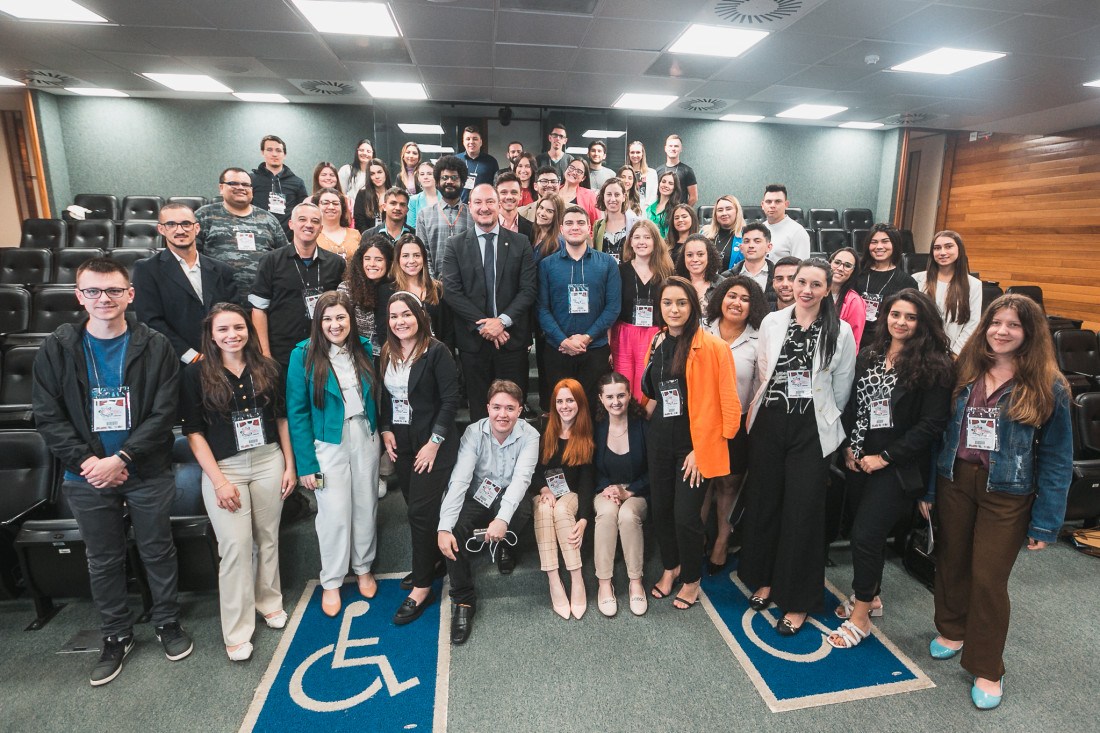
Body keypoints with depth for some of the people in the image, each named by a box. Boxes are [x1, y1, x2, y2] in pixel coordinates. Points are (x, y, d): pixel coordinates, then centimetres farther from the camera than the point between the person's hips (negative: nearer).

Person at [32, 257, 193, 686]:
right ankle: (116, 637, 34)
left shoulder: (155, 347, -7)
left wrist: (121, 459, -16)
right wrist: (85, 461, -13)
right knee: (103, 561, 15)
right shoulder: (56, 349, -2)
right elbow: (48, 416, -2)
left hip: (147, 473, -2)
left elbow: (164, 413, -10)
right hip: (87, 477, 2)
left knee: (158, 551, 12)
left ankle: (167, 623, 33)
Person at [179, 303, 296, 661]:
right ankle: (237, 632, 13)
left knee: (268, 538, 12)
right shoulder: (196, 374, -4)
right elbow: (193, 432, -5)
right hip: (223, 468, -2)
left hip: (269, 462, 3)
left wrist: (289, 465, 5)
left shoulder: (267, 369, 3)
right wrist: (219, 481, -10)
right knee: (235, 546, -1)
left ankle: (269, 601, 34)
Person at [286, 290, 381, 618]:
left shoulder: (365, 349, 2)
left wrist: (381, 433, 2)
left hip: (365, 439, 3)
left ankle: (363, 568, 34)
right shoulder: (304, 355, -9)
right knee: (334, 512, 3)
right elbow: (296, 411, -9)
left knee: (366, 506, 11)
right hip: (328, 444, -3)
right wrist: (306, 463, -11)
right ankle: (331, 581, 24)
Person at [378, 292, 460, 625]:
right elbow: (384, 398, 14)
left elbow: (450, 399, -15)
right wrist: (385, 430, 0)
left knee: (421, 511, -5)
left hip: (432, 444, -6)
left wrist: (434, 442, -17)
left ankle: (422, 588, 7)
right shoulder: (386, 354, 6)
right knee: (415, 507, 13)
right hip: (400, 444, 6)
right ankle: (430, 563, 32)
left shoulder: (436, 351, -12)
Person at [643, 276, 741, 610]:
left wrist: (701, 448, -14)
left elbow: (726, 402, -13)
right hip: (660, 441, 6)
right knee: (661, 509, 14)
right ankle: (670, 568, 40)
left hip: (694, 444, -5)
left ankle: (691, 579, 26)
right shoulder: (658, 343, 7)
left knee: (686, 517, -1)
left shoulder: (712, 347, -12)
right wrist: (651, 405, 4)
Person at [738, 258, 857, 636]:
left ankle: (797, 601, 18)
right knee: (762, 502, 11)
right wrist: (758, 415, 10)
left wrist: (822, 419, 8)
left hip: (811, 430, -2)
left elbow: (842, 389, 3)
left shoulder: (841, 331, -3)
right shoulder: (771, 322, 3)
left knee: (803, 511, 2)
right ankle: (765, 578, 32)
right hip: (769, 424, 3)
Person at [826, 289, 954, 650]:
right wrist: (848, 446, 1)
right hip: (860, 461, 5)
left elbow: (932, 424, -14)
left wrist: (885, 457, -14)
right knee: (868, 531, 16)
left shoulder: (935, 366, -10)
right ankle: (869, 596, 37)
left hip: (898, 468, -5)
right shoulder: (869, 356, 6)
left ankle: (860, 617, 11)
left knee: (865, 534, -7)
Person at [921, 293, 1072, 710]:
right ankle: (951, 631, 40)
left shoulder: (1048, 388, -6)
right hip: (955, 482, 3)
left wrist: (1045, 523, -7)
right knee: (950, 562, 16)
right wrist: (927, 488, 6)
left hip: (1006, 494, -3)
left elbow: (1057, 458, -5)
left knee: (988, 577, 2)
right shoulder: (963, 374, 2)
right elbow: (942, 432, 5)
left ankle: (986, 669, 22)